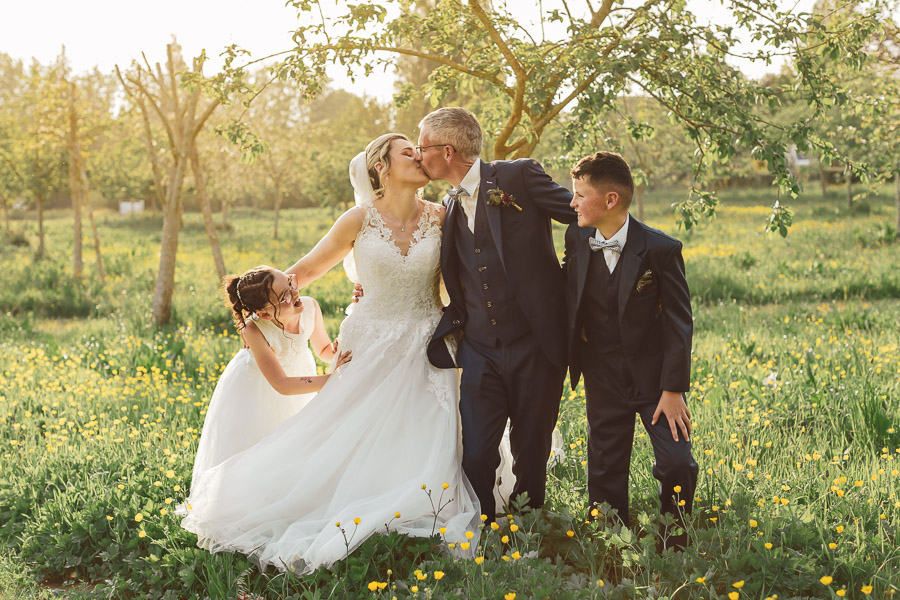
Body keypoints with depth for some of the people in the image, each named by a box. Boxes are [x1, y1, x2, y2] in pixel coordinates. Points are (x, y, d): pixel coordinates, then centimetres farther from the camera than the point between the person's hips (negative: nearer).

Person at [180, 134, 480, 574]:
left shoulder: (440, 218, -1)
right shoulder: (361, 220, -5)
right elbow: (303, 272, 3)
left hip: (424, 355, 1)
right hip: (372, 349, -1)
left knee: (424, 451, -7)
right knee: (352, 449, -1)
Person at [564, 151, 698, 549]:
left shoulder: (661, 249, -15)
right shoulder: (576, 238, -4)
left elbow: (679, 322, -12)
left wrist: (673, 389, -14)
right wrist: (571, 359, 9)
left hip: (655, 374, -3)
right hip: (603, 378, 3)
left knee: (677, 464, -6)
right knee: (605, 472, 7)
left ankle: (674, 547, 17)